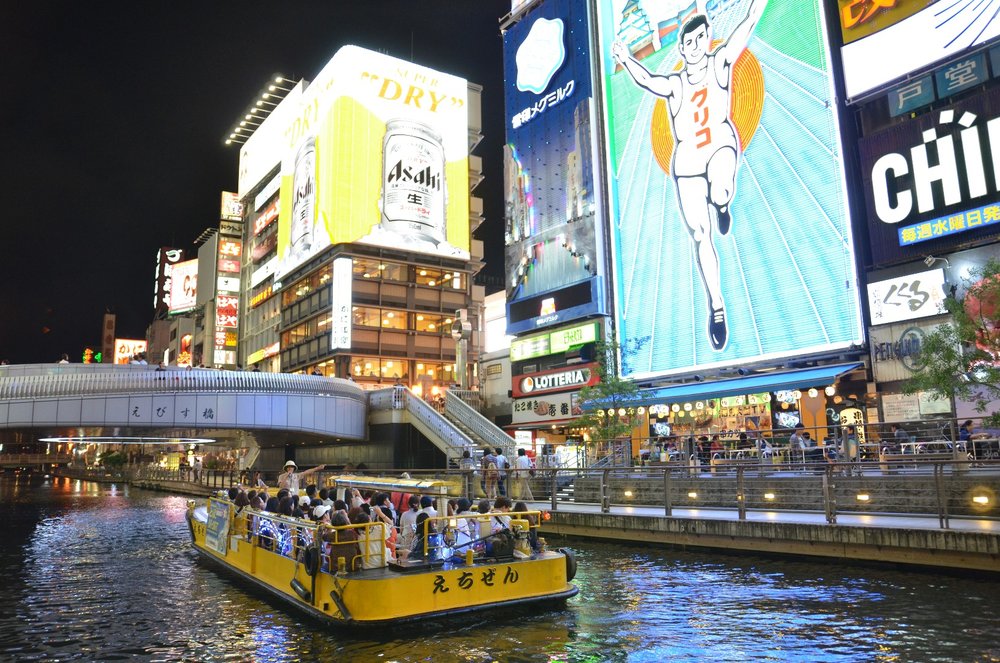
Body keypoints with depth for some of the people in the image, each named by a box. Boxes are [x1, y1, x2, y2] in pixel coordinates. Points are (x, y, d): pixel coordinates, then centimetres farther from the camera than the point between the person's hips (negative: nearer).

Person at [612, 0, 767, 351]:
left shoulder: (721, 61, 3)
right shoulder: (674, 84, 2)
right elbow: (647, 80, -17)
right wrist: (626, 60, -33)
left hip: (721, 145, -1)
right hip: (687, 163, 2)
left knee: (719, 193, -38)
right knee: (700, 237, 0)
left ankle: (722, 205, 2)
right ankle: (716, 306, 13)